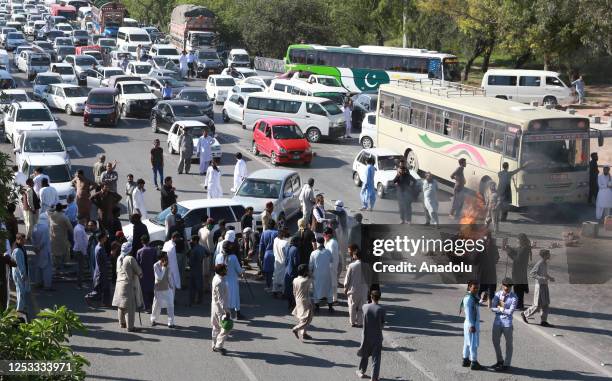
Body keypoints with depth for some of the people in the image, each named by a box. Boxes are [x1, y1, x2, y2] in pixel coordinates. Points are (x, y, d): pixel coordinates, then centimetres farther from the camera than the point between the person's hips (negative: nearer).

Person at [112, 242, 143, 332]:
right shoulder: (130, 259, -16)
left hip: (119, 283, 8)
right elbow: (138, 271, -11)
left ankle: (122, 323, 29)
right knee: (130, 306, -3)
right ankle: (130, 327, -2)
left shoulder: (119, 258, 6)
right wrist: (140, 275, 11)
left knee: (121, 305, 17)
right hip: (129, 284, -8)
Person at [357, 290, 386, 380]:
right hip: (377, 336, -2)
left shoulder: (365, 307, -9)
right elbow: (382, 324, -9)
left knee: (365, 354, 21)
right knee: (376, 357, 5)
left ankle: (361, 372, 36)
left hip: (366, 335, 2)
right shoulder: (381, 310, -15)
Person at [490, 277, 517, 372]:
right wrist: (502, 309, -16)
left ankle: (506, 364, 21)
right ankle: (500, 361, 37)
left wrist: (499, 308, -9)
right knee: (495, 341, 17)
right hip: (497, 321, 5)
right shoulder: (497, 294, 0)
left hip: (507, 322, -5)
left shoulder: (514, 297, -11)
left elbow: (510, 311, -18)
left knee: (508, 344, 8)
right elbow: (492, 308, -5)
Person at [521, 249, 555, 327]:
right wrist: (542, 278, -28)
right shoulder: (539, 264, -19)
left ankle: (543, 321, 13)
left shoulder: (546, 263, 8)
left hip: (545, 286, 9)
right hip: (540, 286, -9)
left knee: (546, 304, 8)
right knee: (538, 305, -2)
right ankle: (525, 314, 16)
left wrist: (550, 278, 8)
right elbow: (531, 274, -23)